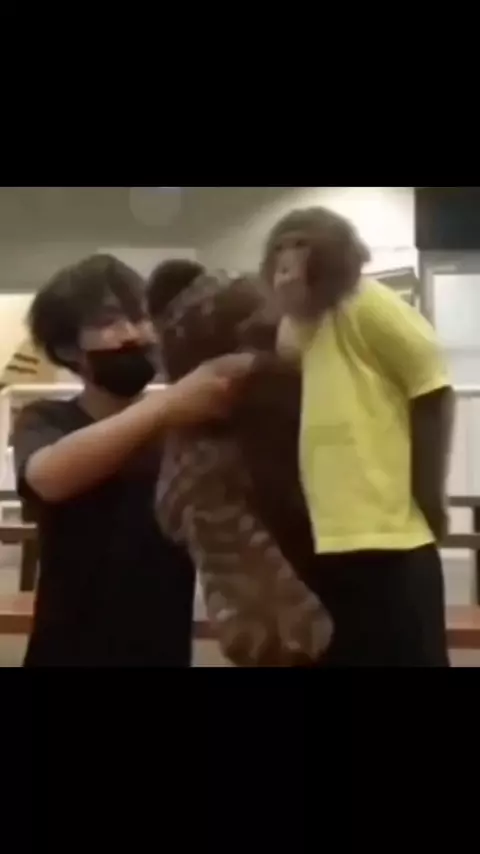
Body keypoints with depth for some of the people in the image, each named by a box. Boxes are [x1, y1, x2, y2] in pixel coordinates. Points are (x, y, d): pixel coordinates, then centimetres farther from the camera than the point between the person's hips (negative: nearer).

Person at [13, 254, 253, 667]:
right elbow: (48, 477, -24)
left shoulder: (187, 427, 4)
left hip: (165, 653, 2)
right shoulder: (46, 421, 0)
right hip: (68, 653, -1)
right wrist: (167, 403, -38)